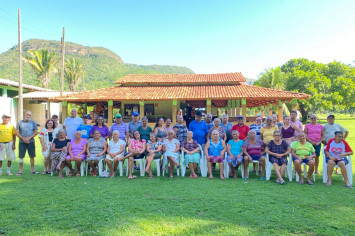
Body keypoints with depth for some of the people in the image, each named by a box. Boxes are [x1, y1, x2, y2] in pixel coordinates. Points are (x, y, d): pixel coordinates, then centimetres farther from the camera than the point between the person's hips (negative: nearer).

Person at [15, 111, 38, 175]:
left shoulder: (33, 123, 6)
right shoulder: (20, 122, 4)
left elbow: (35, 132, 1)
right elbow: (16, 132, 0)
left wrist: (29, 138, -12)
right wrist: (23, 138, -12)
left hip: (31, 141, 1)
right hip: (22, 142, -1)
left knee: (32, 156, 4)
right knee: (21, 157, 0)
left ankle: (32, 170, 13)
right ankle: (20, 171, 8)